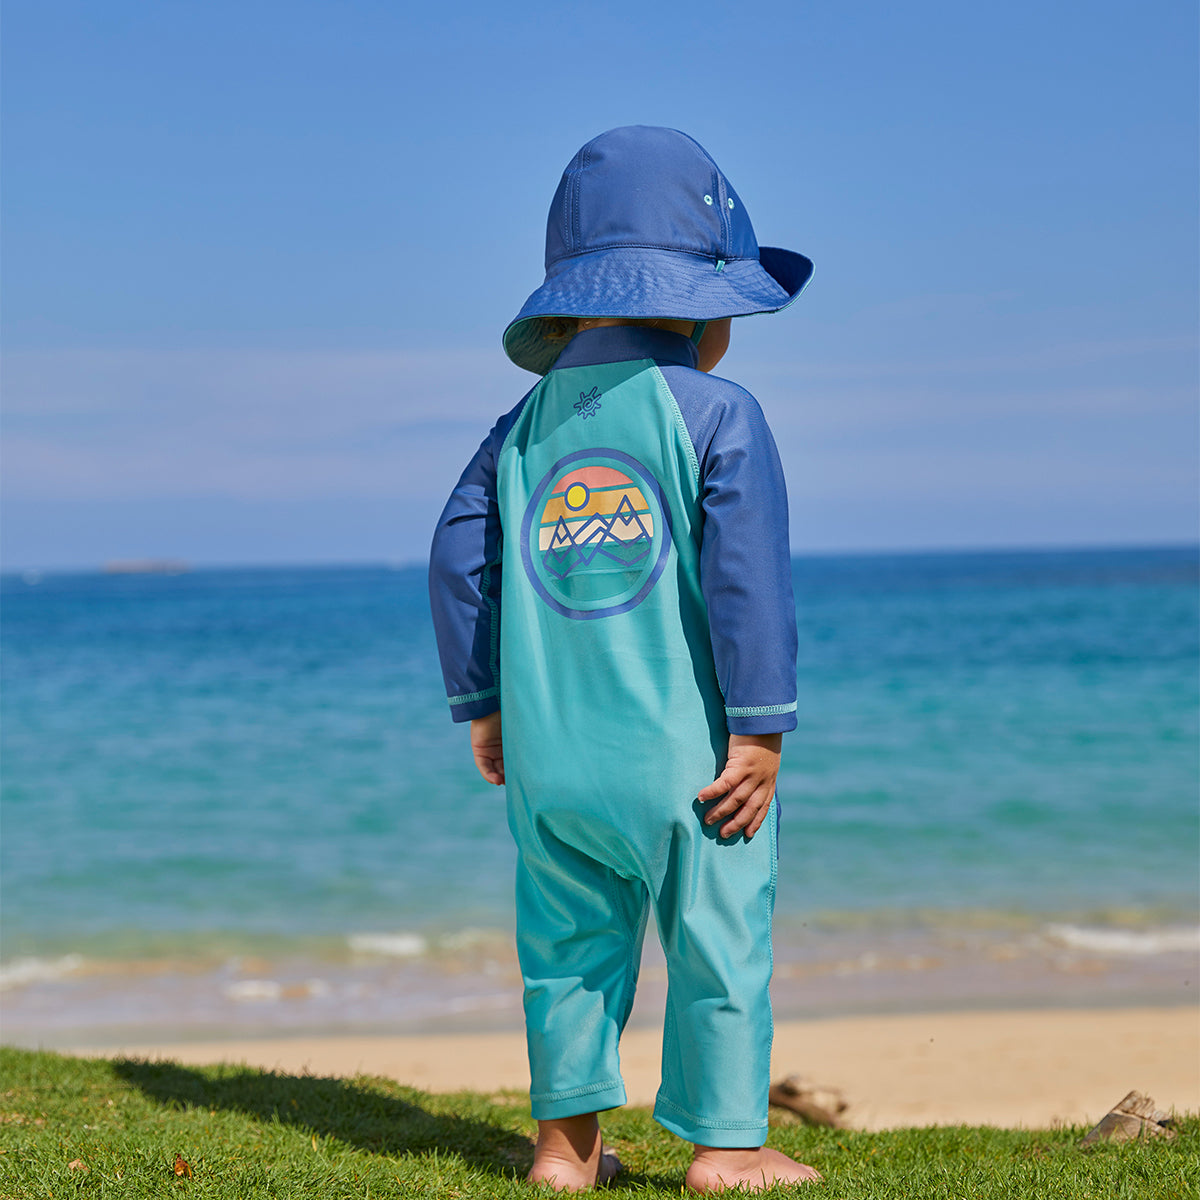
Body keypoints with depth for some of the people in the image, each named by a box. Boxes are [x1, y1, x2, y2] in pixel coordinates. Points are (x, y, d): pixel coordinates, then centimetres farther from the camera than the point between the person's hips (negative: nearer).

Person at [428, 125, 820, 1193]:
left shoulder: (524, 430, 9)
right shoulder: (716, 414, -7)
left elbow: (458, 563, 9)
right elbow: (747, 573, -14)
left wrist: (480, 702, 18)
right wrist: (762, 728, -10)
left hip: (548, 749, 5)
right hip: (682, 745, -5)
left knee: (570, 935, 15)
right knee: (719, 936, 6)